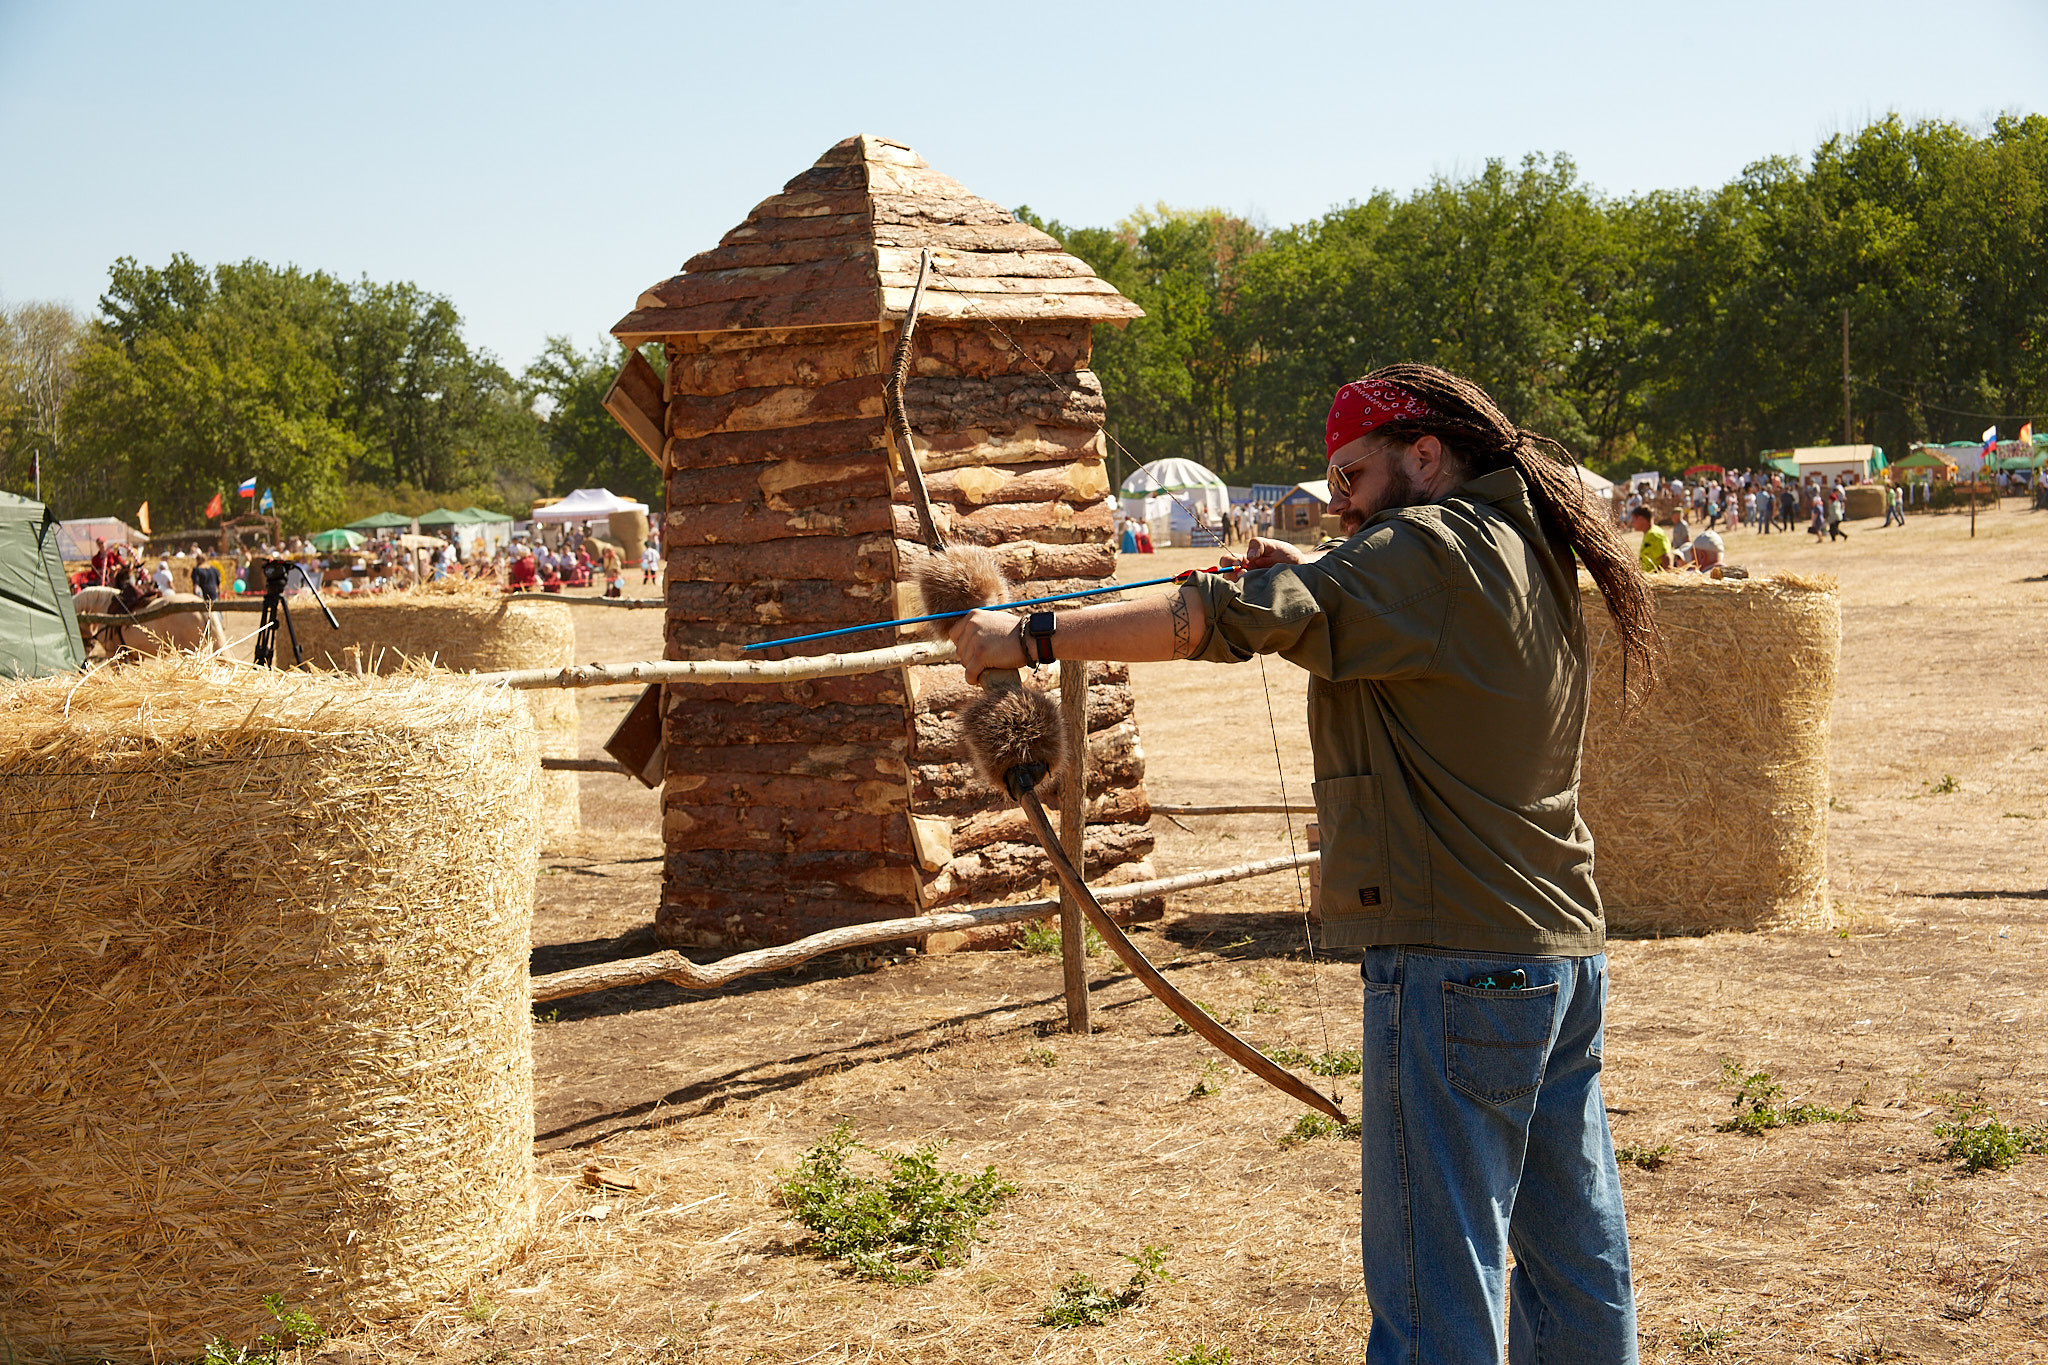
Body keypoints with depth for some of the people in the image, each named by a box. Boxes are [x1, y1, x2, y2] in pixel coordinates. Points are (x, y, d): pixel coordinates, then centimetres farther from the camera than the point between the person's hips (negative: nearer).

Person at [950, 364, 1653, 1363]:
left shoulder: (1426, 550, -13)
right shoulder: (1529, 556, 14)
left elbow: (1224, 623, -22)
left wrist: (1031, 635, -18)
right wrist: (1312, 584, 11)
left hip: (1458, 962, -9)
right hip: (1568, 952, 9)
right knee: (1577, 1257, 17)